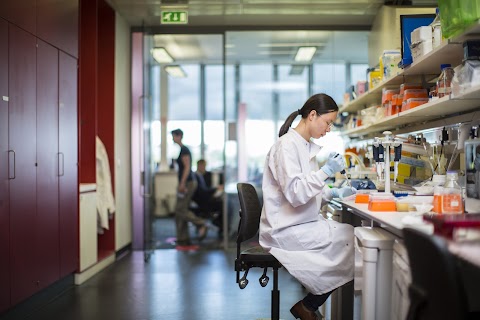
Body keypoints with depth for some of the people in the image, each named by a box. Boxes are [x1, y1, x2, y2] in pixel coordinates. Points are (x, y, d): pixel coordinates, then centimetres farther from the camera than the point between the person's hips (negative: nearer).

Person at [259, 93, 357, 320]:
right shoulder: (287, 146, -16)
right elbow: (295, 194, -24)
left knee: (350, 234, 1)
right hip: (286, 230, -9)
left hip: (302, 224, 9)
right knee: (351, 239, -12)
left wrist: (335, 193, 6)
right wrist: (326, 171, -22)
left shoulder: (307, 146, 12)